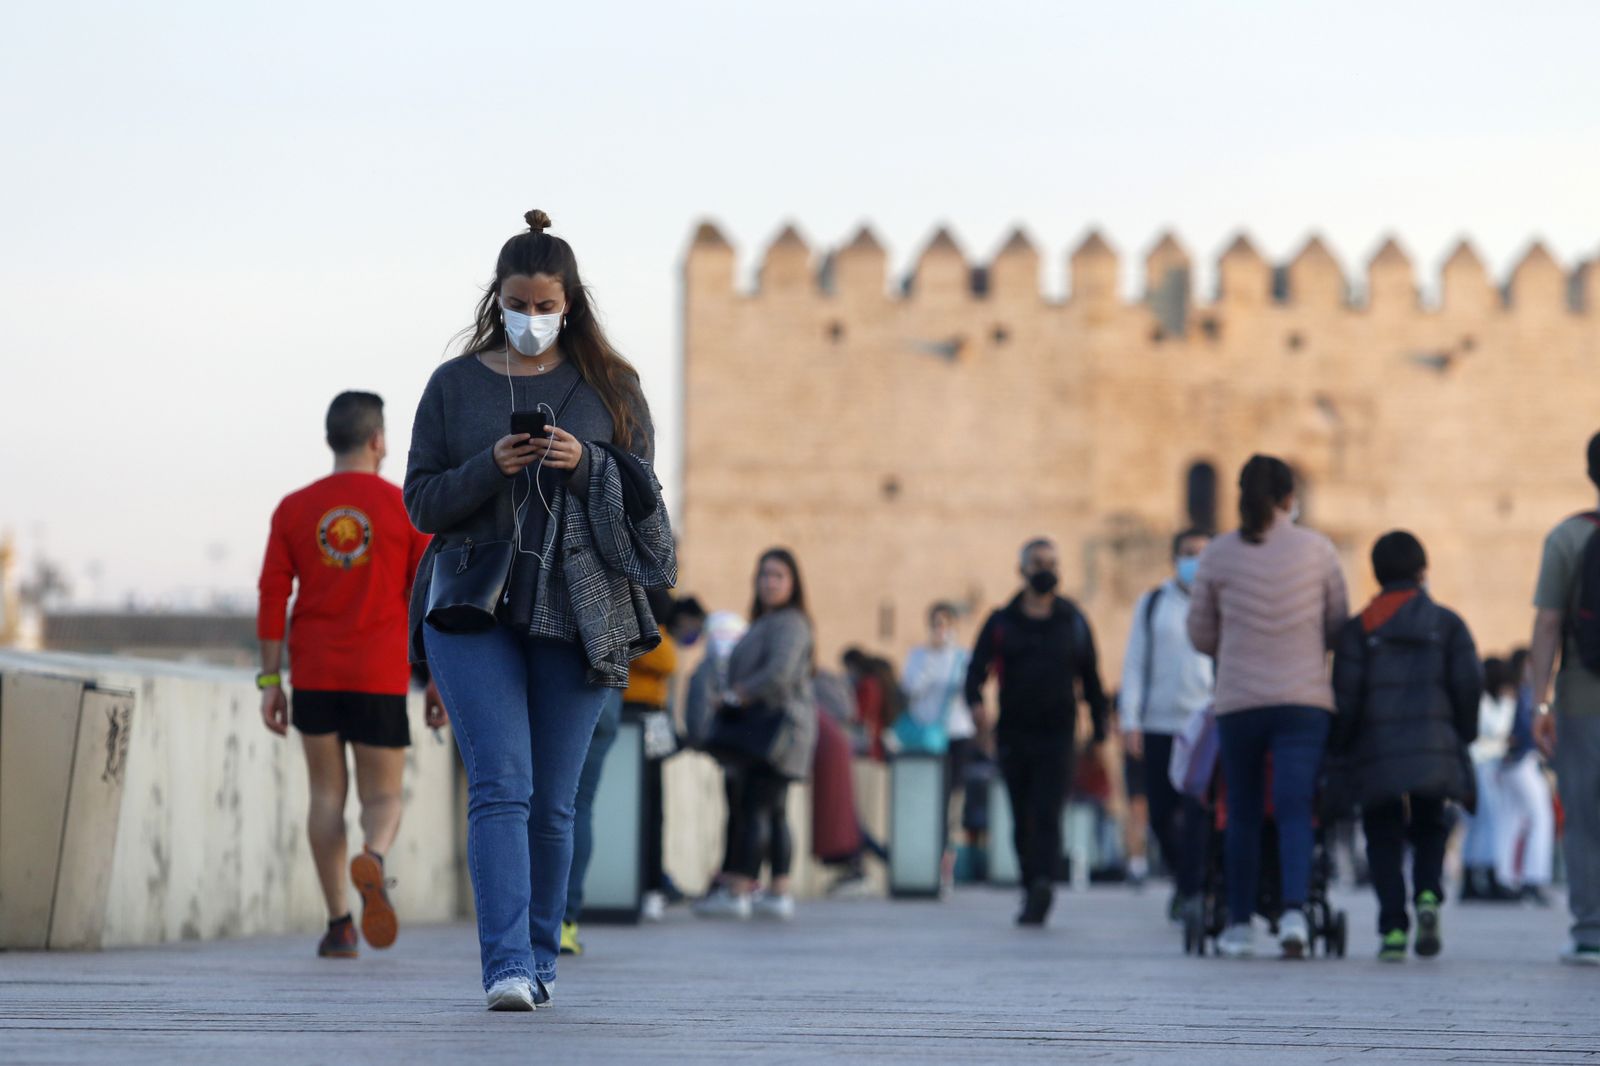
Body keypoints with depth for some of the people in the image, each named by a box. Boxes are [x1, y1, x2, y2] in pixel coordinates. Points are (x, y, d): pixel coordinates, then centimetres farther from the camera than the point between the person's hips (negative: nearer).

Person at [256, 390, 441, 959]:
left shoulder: (293, 510, 3)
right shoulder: (406, 509, -1)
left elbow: (272, 598, 0)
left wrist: (269, 683, 3)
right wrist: (439, 682, 4)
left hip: (313, 676, 2)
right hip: (379, 678, -1)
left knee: (326, 794, 11)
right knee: (382, 798, 6)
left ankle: (339, 925, 7)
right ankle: (372, 861, -28)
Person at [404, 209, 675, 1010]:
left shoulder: (610, 388, 9)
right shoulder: (454, 386, 8)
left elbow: (641, 496, 7)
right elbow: (421, 502, 5)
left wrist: (586, 465, -13)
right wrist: (490, 467, -13)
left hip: (576, 613, 1)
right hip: (475, 606, -1)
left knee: (552, 802, 4)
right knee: (500, 786, -14)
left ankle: (539, 962, 17)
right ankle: (506, 967, -20)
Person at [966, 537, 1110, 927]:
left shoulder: (1073, 621, 10)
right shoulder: (1002, 622, 9)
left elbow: (1091, 679, 14)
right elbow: (977, 669, 2)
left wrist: (1099, 731, 10)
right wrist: (975, 701, -20)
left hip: (1057, 736, -2)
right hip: (1013, 735, 2)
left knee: (1047, 815, -16)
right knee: (1022, 820, 5)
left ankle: (1043, 883, -30)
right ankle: (1033, 892, 14)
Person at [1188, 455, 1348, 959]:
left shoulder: (1218, 554, 1)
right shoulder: (1317, 549, 1)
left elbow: (1200, 636, 7)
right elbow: (1340, 626, 8)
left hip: (1238, 702, 1)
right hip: (1305, 699, 0)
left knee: (1243, 814, 10)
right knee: (1295, 811, -4)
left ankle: (1239, 925, 15)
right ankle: (1294, 910, -23)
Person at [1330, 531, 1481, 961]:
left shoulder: (1359, 628, 2)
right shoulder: (1448, 623, 5)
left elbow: (1346, 696, -2)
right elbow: (1469, 684, 1)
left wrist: (1339, 748, 8)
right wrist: (1463, 736, 15)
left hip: (1377, 753, -1)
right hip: (1434, 750, 1)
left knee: (1383, 837, 7)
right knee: (1430, 829, 17)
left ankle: (1393, 929, -4)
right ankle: (1428, 896, -11)